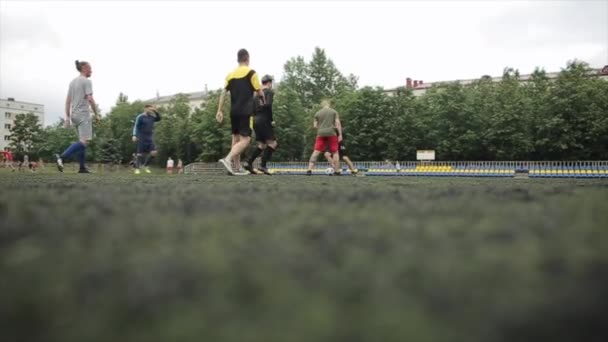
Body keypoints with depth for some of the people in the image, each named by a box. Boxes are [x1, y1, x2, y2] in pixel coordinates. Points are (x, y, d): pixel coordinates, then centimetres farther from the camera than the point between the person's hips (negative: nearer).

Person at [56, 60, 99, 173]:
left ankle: (82, 167, 12)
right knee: (85, 141, -13)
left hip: (74, 115, 9)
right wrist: (96, 114, -8)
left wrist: (67, 117, 15)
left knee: (82, 141, 13)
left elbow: (67, 101, 15)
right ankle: (62, 157, -27)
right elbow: (90, 99, -16)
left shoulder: (73, 82, 17)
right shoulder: (86, 81, -6)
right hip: (83, 115, -9)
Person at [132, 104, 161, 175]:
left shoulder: (151, 117, 11)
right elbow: (136, 126, -8)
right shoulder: (140, 117, -5)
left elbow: (158, 119, 12)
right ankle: (137, 168, 12)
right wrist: (134, 135, -18)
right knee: (140, 153, -2)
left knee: (154, 152, -6)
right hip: (141, 138, -5)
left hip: (150, 138, 5)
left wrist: (155, 112, -1)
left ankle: (145, 165, 11)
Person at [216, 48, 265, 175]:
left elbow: (223, 93, 6)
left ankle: (237, 168, 13)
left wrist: (220, 111, 8)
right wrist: (264, 101, 20)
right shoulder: (251, 72, -4)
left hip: (234, 112, 6)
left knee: (236, 139, 12)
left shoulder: (230, 74, 11)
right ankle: (227, 159, -28)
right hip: (246, 112, -6)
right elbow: (260, 92, -1)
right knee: (245, 139, -8)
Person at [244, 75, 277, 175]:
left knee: (262, 144, 14)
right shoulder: (269, 92, -4)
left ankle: (249, 163, 3)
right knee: (272, 143, -3)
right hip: (264, 120, -8)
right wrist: (271, 120, -12)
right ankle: (263, 166, -14)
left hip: (255, 120, 8)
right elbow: (268, 105, -20)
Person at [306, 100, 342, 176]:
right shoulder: (334, 112, 8)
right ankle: (337, 171, 5)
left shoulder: (318, 113, 11)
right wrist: (340, 134, -1)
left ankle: (309, 170, -9)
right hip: (331, 133, -1)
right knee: (335, 152, 7)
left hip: (321, 134, 1)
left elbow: (315, 126, 8)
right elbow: (338, 123, -2)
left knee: (316, 152, -1)